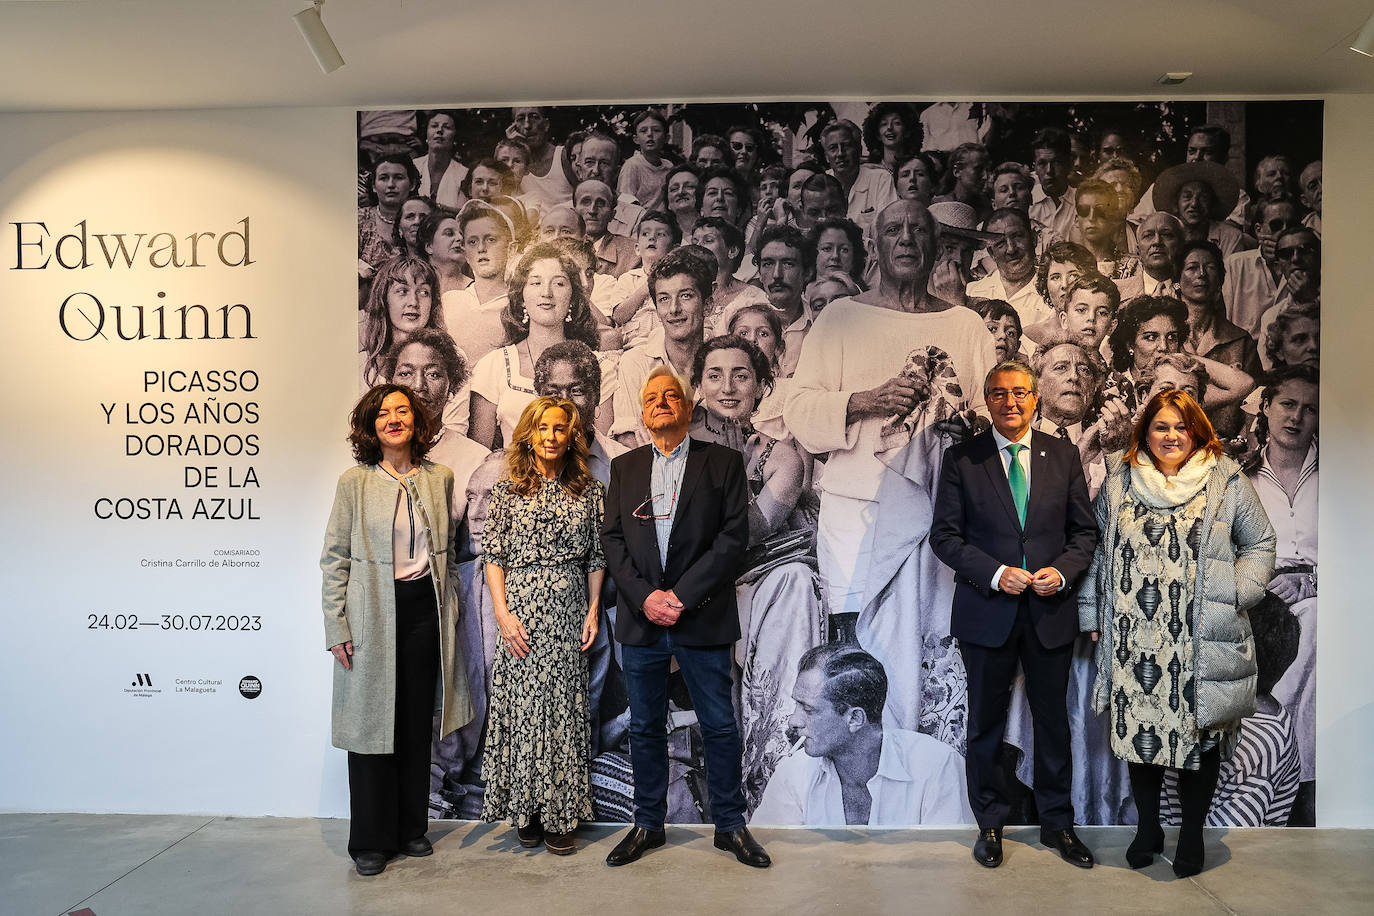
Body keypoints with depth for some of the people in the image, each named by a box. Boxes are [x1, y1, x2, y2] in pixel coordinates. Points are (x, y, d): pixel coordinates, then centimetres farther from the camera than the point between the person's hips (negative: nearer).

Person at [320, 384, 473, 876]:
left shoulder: (440, 478, 7)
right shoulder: (354, 482, -3)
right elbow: (334, 558, -3)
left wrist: (450, 609, 11)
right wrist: (337, 627, -8)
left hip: (425, 609, 3)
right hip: (372, 615, -3)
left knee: (417, 724, 11)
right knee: (372, 721, 4)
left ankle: (412, 829, 26)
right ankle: (371, 840, 18)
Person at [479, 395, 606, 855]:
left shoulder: (590, 490, 6)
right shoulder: (508, 489, 2)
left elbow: (597, 557, 8)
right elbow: (493, 557, 0)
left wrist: (593, 611, 1)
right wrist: (503, 613, -9)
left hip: (569, 613, 1)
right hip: (521, 612, -1)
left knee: (565, 706, 4)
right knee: (522, 705, 2)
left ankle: (560, 815, 15)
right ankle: (525, 810, 18)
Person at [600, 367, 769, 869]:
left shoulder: (723, 462, 2)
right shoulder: (625, 467, 11)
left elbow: (734, 535, -7)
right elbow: (612, 539, 5)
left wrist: (682, 595, -13)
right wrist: (645, 596, -9)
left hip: (702, 618, -2)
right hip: (640, 619, 3)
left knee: (720, 727, 6)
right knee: (645, 728, 12)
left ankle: (730, 825, 22)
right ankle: (648, 824, 27)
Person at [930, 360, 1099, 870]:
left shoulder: (1064, 456, 5)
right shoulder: (961, 459, -2)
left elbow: (1085, 530, 7)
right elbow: (944, 535, -4)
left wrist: (1063, 571, -11)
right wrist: (995, 573, -16)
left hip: (1051, 612, 2)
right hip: (986, 613, -1)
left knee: (1053, 722, 13)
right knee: (986, 724, 10)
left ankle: (1057, 824, 31)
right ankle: (990, 824, 28)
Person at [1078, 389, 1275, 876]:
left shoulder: (1227, 483, 3)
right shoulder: (1118, 482, 7)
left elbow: (1260, 545, 9)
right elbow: (1096, 548, 11)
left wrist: (1236, 594, -6)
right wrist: (1094, 616, 7)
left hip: (1202, 644, -1)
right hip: (1133, 640, 2)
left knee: (1200, 731, 6)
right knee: (1138, 726, 9)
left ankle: (1192, 833, 25)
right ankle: (1147, 827, 27)